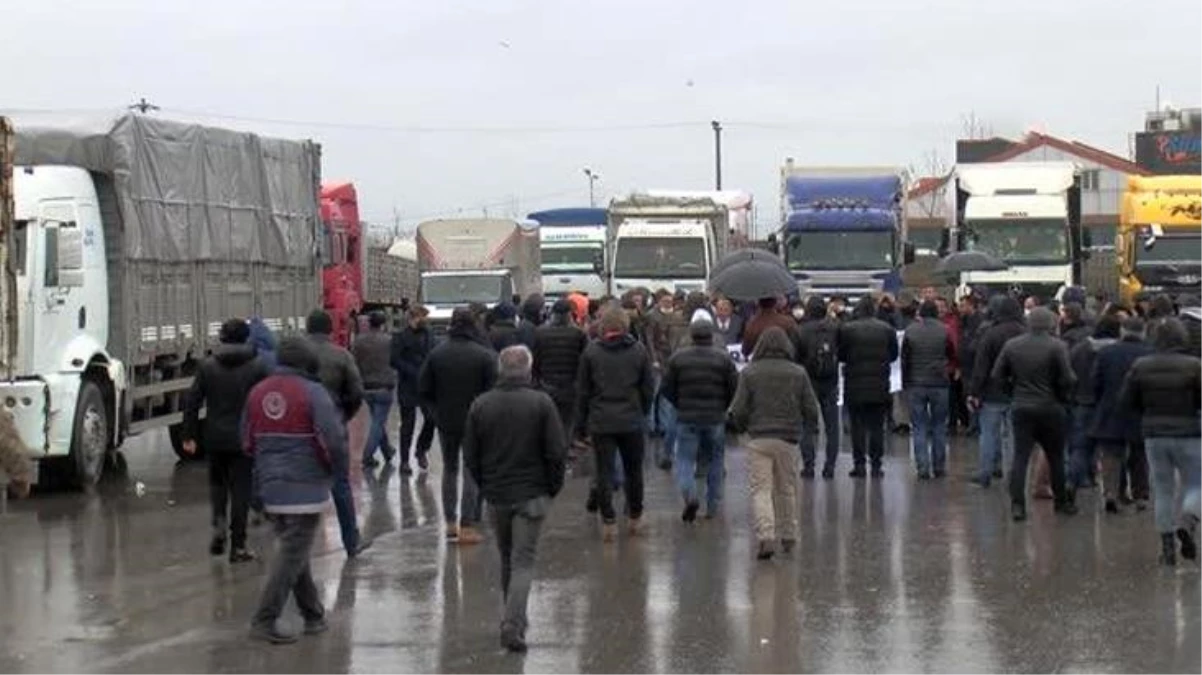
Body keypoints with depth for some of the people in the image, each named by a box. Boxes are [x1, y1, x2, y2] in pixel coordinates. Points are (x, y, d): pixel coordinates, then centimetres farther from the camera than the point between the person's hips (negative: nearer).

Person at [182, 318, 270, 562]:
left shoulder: (207, 366, -1)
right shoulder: (258, 367, -5)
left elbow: (193, 402, -1)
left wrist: (189, 435, 6)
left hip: (215, 439, 2)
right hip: (245, 439, -2)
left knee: (217, 482, 22)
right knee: (240, 488, 4)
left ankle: (219, 522, -3)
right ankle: (237, 546, 4)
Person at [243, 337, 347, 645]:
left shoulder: (258, 392, 5)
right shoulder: (312, 393, -14)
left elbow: (247, 442, 11)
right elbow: (333, 440, -19)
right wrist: (339, 469, 0)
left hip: (270, 486, 7)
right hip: (305, 488, -7)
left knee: (293, 549, 19)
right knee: (293, 554, -2)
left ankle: (313, 615, 27)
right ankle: (264, 621, -6)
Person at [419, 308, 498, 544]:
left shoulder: (436, 354, -3)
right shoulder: (485, 356, -12)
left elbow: (423, 391, 0)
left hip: (446, 421, 3)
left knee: (449, 469, 17)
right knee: (472, 473, 4)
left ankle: (450, 523, 15)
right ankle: (467, 526, 2)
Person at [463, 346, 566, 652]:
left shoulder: (480, 405, 1)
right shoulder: (541, 403, -9)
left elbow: (470, 455, 4)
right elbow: (557, 452, -10)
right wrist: (553, 486, 5)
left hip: (496, 494, 3)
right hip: (531, 495, -3)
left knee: (507, 558, 19)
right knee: (523, 560, -2)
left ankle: (514, 619, 28)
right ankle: (513, 624, -14)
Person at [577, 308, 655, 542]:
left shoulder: (591, 352, -3)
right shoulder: (639, 351, 0)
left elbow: (582, 390, 1)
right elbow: (648, 389, 4)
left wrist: (584, 419, 11)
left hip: (601, 423, -1)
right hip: (632, 421, 1)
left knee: (604, 472, 3)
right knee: (633, 470, 14)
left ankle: (608, 522, 1)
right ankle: (635, 518, 22)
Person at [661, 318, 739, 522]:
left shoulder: (678, 358, 0)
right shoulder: (724, 358, -2)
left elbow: (667, 389, 1)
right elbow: (735, 389, -3)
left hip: (687, 418, 0)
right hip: (716, 419, 0)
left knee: (685, 459, 4)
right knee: (716, 461, 14)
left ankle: (689, 495, -22)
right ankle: (713, 506, 17)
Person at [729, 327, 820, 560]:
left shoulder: (749, 373, -2)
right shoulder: (798, 373, 3)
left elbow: (738, 411, -5)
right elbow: (811, 410, 3)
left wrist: (743, 427, 16)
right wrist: (806, 429, 23)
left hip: (759, 439, -2)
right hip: (787, 440, 2)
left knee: (760, 489, -3)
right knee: (786, 489, 16)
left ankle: (765, 535, -19)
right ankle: (788, 536, 24)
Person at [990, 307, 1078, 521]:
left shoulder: (1011, 345, 2)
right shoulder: (1057, 346, -10)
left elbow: (997, 375, 4)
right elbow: (1067, 379, -13)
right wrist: (1063, 398, 4)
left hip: (1021, 408, 2)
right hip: (1050, 409, -2)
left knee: (1020, 457, 2)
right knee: (1056, 457, 12)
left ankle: (1017, 504, -6)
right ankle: (1062, 501, 21)